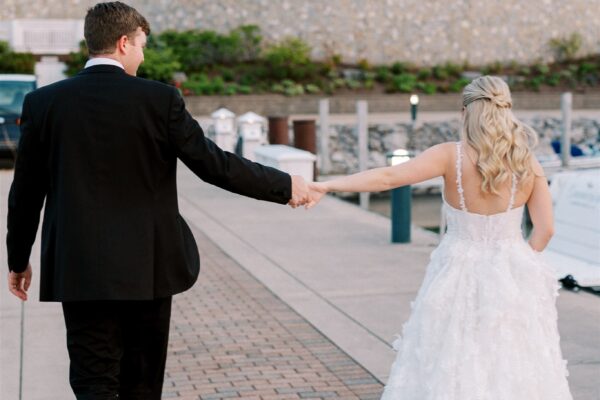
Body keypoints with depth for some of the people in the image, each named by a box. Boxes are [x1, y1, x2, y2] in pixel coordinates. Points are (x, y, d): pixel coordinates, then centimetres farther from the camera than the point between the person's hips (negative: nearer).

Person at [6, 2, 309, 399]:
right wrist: (284, 186, 7)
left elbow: (25, 193, 4)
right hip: (147, 269, -1)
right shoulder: (159, 99, -8)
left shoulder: (44, 102, -2)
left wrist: (18, 260, 17)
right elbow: (215, 164, -6)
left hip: (81, 272, 1)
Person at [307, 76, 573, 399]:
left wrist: (326, 186, -20)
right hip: (512, 276, 2)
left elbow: (387, 177, -21)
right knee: (512, 371, 12)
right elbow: (544, 230, -3)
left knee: (452, 370, 11)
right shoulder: (527, 163, -6)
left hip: (460, 275, -1)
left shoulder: (451, 156, -13)